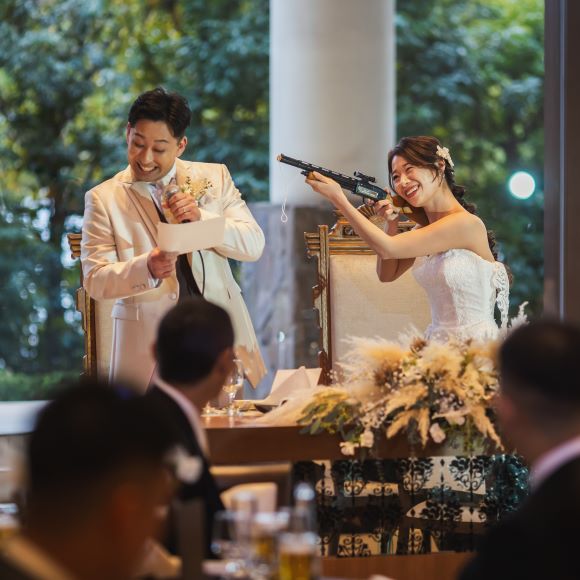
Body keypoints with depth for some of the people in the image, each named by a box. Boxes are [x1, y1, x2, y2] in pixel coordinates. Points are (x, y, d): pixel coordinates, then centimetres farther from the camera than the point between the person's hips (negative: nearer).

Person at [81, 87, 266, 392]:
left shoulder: (214, 178, 8)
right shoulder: (103, 199, 1)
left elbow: (254, 245, 2)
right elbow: (95, 280, -6)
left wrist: (201, 217, -14)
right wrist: (147, 267, -25)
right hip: (150, 342, -2)